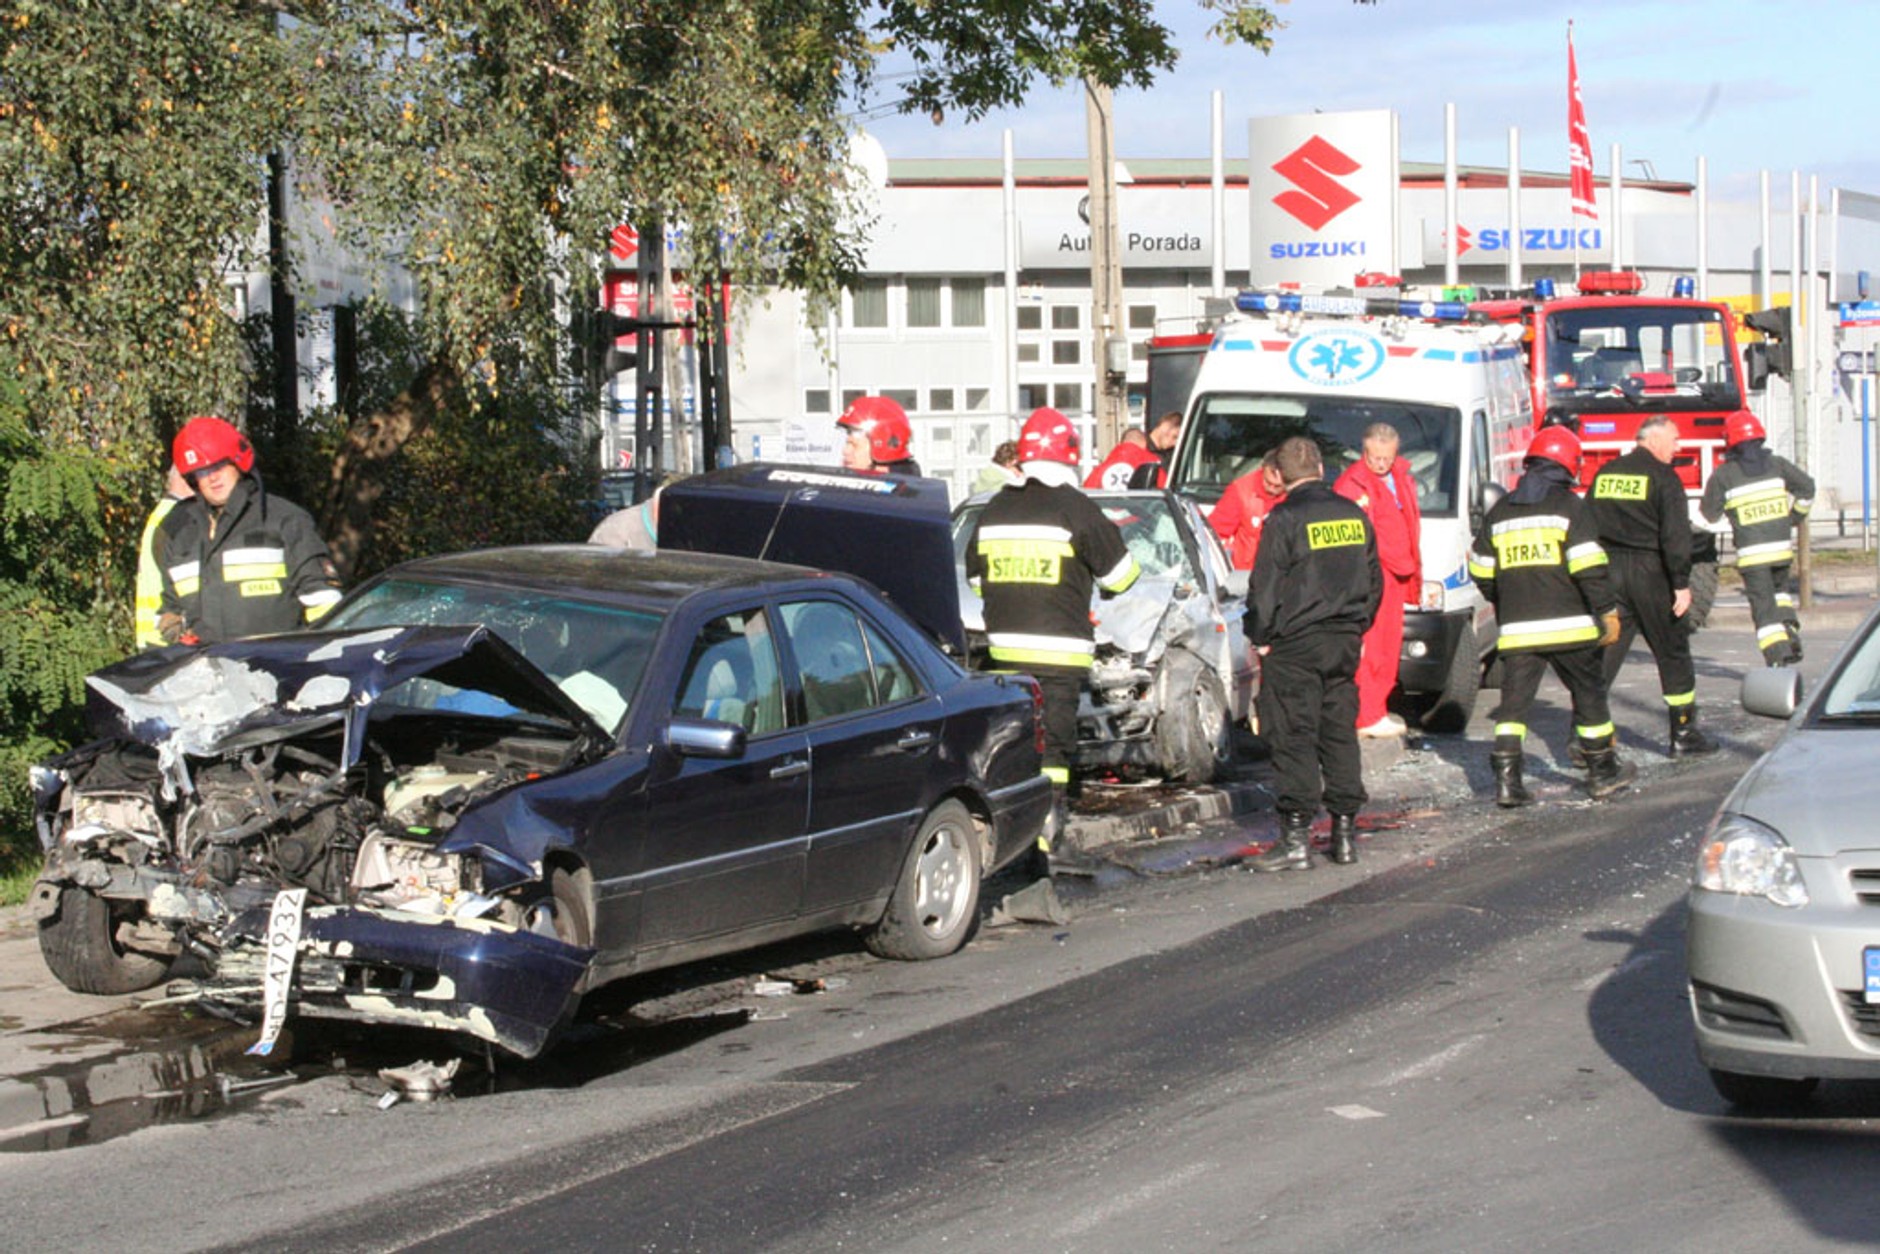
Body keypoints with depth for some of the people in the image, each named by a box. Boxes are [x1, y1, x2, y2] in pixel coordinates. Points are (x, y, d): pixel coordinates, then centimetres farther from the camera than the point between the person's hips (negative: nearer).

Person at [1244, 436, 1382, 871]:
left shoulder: (1285, 520, -12)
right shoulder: (1354, 515, 8)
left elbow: (1266, 586, -12)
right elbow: (1374, 579, 16)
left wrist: (1260, 637, -2)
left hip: (1295, 643, -6)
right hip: (1345, 641, 6)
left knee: (1294, 738, -4)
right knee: (1340, 734, 12)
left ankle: (1296, 839, -6)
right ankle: (1345, 832, 15)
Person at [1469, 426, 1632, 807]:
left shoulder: (1500, 511, 11)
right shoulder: (1569, 506, -4)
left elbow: (1481, 571, 16)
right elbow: (1589, 567, -12)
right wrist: (1608, 612, -5)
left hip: (1517, 629, 3)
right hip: (1569, 625, -3)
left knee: (1514, 701, 3)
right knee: (1588, 693, 12)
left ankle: (1506, 778, -9)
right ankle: (1603, 771, 20)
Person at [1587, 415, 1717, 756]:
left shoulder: (1605, 474, 11)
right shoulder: (1662, 477, -7)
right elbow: (1675, 535, -14)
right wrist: (1681, 584, -13)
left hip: (1609, 573, 5)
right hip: (1649, 573, -5)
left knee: (1602, 653, 5)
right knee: (1673, 653, 7)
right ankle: (1684, 734, 11)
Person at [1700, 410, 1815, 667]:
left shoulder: (1723, 474, -5)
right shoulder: (1776, 464, 2)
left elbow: (1710, 513, 2)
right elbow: (1806, 487, 1)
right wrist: (1795, 516, 15)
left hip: (1751, 551, -3)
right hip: (1782, 544, 3)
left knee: (1763, 605, -2)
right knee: (1780, 590, 28)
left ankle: (1779, 657, -12)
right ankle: (1791, 633, 11)